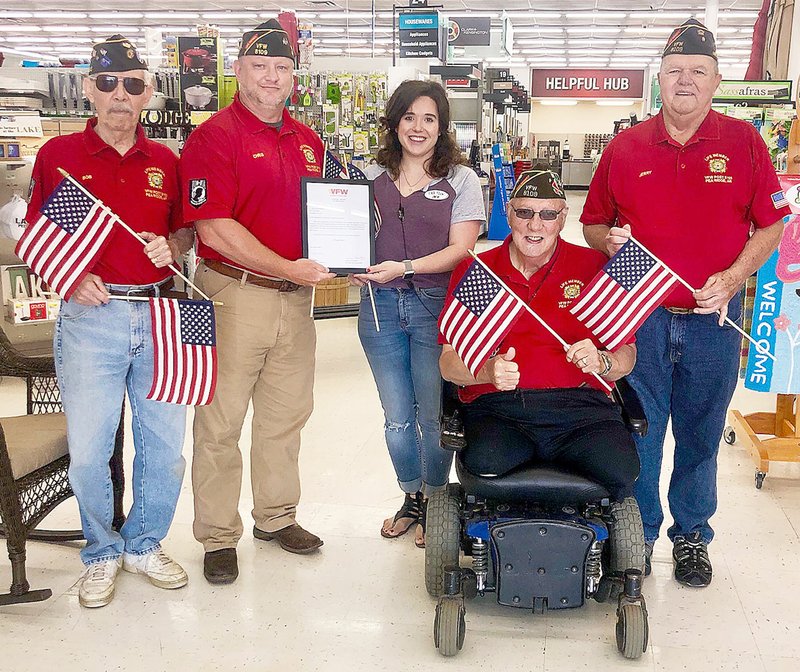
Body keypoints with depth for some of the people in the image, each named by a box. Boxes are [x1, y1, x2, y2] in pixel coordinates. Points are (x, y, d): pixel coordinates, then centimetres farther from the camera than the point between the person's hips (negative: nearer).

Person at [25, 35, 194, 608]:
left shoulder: (165, 161, 10)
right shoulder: (59, 155, 3)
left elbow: (187, 232, 18)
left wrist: (172, 247, -4)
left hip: (160, 315, 3)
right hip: (91, 318, -2)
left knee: (165, 447, 7)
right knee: (88, 452, 0)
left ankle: (145, 544, 30)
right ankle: (102, 554, 24)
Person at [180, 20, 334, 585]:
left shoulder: (307, 140, 13)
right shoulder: (215, 136, -8)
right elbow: (213, 225, -16)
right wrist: (286, 267, -20)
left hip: (296, 298, 7)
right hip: (234, 294, -6)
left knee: (287, 415, 16)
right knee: (221, 421, 3)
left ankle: (277, 516, 33)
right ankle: (218, 536, 17)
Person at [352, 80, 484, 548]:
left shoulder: (461, 180, 0)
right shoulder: (372, 177, 10)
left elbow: (461, 249, -8)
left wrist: (405, 267, -20)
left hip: (436, 305, -3)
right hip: (381, 304, 3)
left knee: (433, 415, 3)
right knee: (397, 416, 11)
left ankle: (435, 501, 24)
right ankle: (411, 497, 31)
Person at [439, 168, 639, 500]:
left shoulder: (595, 268, 13)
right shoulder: (473, 271, 13)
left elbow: (626, 355, 11)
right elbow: (449, 363, 6)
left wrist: (600, 362, -12)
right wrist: (487, 371, -15)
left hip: (578, 405, 1)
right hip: (496, 407, 0)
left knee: (619, 469, -29)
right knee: (484, 463, -33)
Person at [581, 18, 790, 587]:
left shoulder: (743, 142, 2)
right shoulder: (625, 148, 4)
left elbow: (772, 224, 3)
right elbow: (593, 224, 10)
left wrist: (731, 278, -10)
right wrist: (609, 240, -12)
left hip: (713, 318, 0)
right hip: (640, 316, 0)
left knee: (701, 434, 12)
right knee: (638, 431, 6)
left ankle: (691, 535, 30)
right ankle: (639, 534, 25)